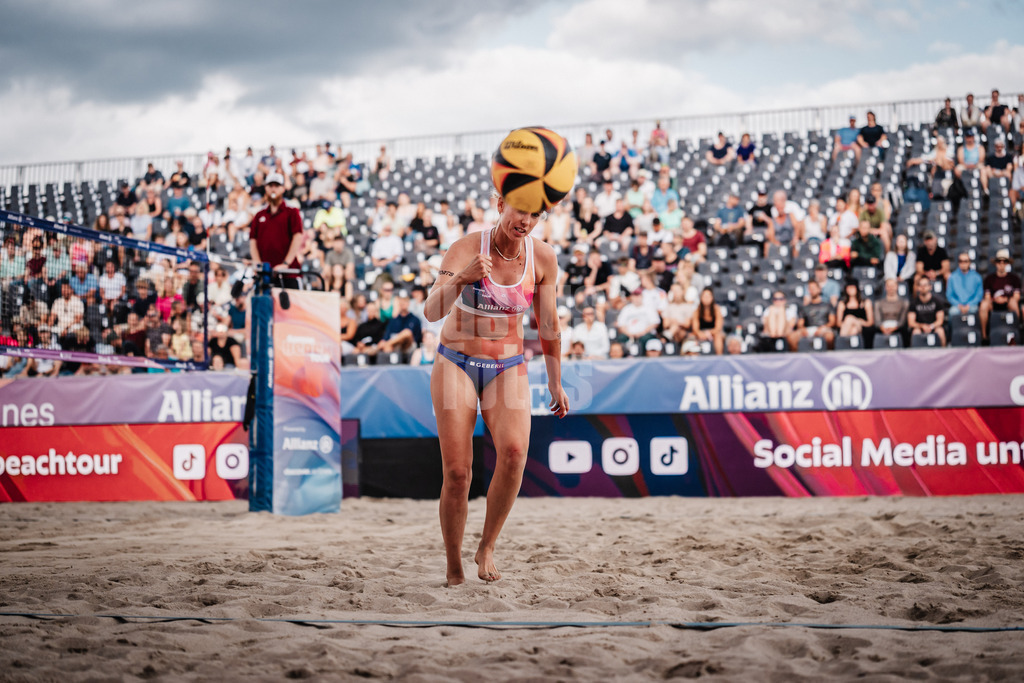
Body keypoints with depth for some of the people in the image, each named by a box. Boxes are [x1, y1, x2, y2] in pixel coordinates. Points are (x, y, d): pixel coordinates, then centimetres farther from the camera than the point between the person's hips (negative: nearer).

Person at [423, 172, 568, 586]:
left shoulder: (543, 258, -7)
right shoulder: (467, 248, -17)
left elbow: (548, 325, 7)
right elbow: (432, 311, -30)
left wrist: (555, 382, 14)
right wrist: (462, 278, -48)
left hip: (508, 369, 2)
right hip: (456, 365, -2)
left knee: (514, 451, -25)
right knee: (457, 471, -8)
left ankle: (487, 547, -8)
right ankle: (454, 568, 10)